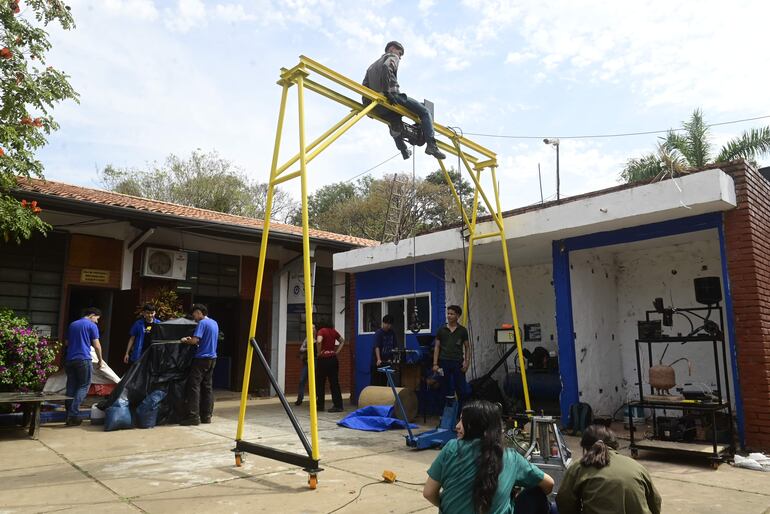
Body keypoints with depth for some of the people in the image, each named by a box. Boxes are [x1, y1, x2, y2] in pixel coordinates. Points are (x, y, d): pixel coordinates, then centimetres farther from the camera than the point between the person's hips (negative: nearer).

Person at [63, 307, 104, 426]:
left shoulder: (72, 325, 17)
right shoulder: (92, 326, -2)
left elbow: (66, 343, 25)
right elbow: (97, 345, -5)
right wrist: (100, 360, 6)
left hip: (69, 359, 6)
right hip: (83, 359, -6)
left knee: (71, 387, 9)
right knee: (83, 386, 0)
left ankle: (69, 416, 9)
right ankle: (73, 414, -11)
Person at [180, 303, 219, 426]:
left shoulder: (202, 323, -11)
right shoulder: (214, 323, 15)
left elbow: (195, 340, -19)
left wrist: (185, 340, 0)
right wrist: (191, 338, 19)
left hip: (202, 358, -8)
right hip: (212, 358, 9)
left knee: (194, 386, -5)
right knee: (207, 386, 10)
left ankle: (193, 416, -7)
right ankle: (206, 416, 12)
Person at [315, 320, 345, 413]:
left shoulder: (321, 331, -9)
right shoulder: (333, 331, 8)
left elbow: (319, 341, -28)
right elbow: (342, 341, 19)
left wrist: (319, 352, -14)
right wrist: (337, 351, 12)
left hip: (323, 359, -5)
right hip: (333, 359, 5)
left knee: (320, 382, 9)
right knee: (334, 382, 7)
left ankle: (320, 405, 17)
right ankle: (338, 405, 4)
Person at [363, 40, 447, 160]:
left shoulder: (372, 66, 32)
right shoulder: (392, 57, 11)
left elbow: (365, 86, 20)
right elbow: (386, 68, -14)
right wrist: (387, 92, -20)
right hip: (392, 97, -7)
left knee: (394, 122, 36)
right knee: (425, 112, -2)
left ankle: (404, 150, 30)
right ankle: (431, 145, -21)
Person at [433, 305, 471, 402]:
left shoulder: (462, 330, 4)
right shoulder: (441, 330, 5)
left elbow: (467, 347, 7)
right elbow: (437, 347, 5)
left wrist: (467, 362, -5)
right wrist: (435, 364, -2)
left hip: (458, 363, -1)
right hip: (444, 362, 1)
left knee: (461, 389, 0)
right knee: (446, 388, 6)